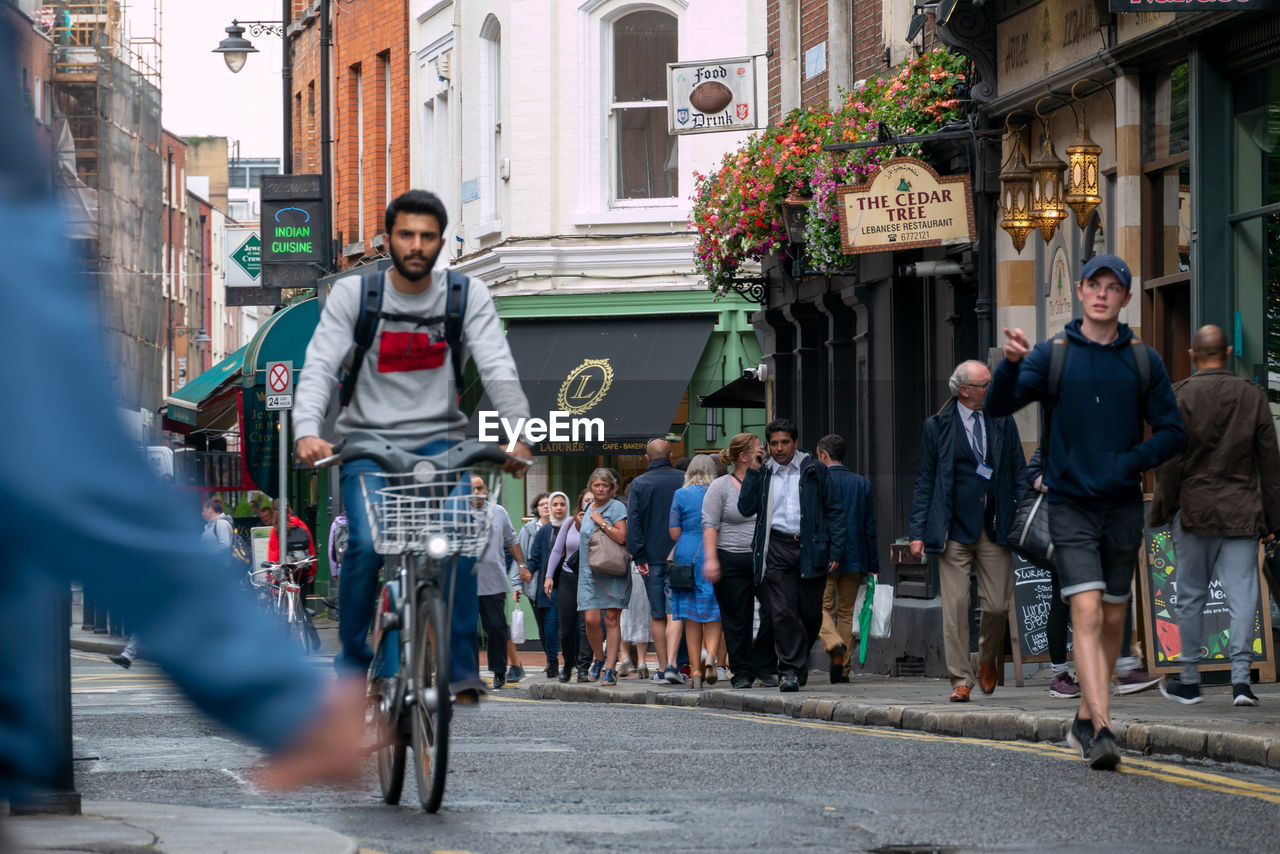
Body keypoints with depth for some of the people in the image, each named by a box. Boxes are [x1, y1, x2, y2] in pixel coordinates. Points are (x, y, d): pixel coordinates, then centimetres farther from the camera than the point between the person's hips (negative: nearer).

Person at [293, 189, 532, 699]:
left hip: (438, 441, 1)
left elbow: (499, 371, -10)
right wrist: (307, 432, -30)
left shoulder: (468, 296, 0)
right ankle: (352, 662, -2)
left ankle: (460, 668, -13)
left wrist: (517, 433, -28)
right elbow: (319, 369, -11)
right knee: (367, 544, -23)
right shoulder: (352, 295, -2)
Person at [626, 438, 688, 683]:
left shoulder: (638, 484, 0)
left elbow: (633, 523, -6)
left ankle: (662, 668, 11)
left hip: (651, 559, 0)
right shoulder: (684, 480, 1)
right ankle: (672, 663, -18)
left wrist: (639, 557, -5)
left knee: (657, 614, 8)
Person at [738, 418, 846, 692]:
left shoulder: (814, 471, 6)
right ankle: (790, 670, -8)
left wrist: (836, 550, -1)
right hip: (778, 548, 0)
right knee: (783, 612, -9)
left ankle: (800, 660, 26)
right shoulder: (763, 473, 11)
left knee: (810, 612, 4)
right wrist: (753, 472, -2)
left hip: (811, 547, 0)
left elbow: (834, 510, 7)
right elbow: (746, 507, 3)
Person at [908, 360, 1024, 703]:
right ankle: (961, 680, 0)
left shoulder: (1003, 424, 10)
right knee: (955, 607, -5)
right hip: (954, 529, -2)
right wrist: (918, 532, -2)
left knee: (998, 606, -1)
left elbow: (1019, 475, 13)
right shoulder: (937, 426, 4)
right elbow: (925, 481, 4)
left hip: (994, 529, 2)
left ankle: (988, 661, 27)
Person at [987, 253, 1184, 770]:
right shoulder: (1053, 355, -1)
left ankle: (1085, 721, 27)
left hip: (1123, 508, 3)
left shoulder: (1143, 361, 4)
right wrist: (1011, 364, -32)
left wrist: (1131, 462, -12)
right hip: (1070, 507, -3)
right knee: (1087, 614, -15)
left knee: (1112, 620, 10)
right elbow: (998, 407, -12)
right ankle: (1102, 733, -24)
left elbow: (1172, 433, 6)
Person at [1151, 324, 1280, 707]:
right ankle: (1241, 677, -10)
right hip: (1242, 513, 1)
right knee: (1242, 596, 0)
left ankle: (1189, 681, 15)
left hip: (1195, 510, -1)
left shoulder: (1180, 396, -5)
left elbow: (1170, 461, -6)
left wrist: (1160, 512, 3)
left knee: (1191, 596, 8)